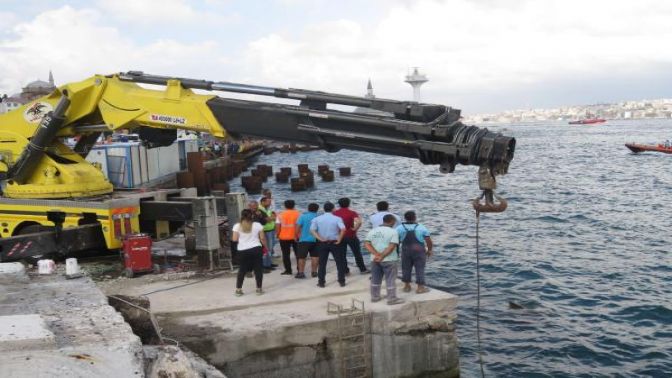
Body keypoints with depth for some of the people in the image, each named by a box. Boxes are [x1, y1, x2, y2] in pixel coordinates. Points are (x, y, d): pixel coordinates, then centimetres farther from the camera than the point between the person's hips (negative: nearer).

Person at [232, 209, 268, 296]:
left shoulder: (237, 226, 0)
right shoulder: (257, 225, 0)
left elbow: (235, 239, -3)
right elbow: (262, 238, 0)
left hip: (243, 251, 1)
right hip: (256, 249, -1)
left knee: (242, 270, 12)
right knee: (258, 269, 7)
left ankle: (238, 290, 14)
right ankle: (259, 289, 9)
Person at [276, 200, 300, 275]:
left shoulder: (280, 214, -2)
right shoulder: (298, 214, -1)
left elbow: (277, 226, -4)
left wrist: (277, 234, 8)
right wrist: (298, 234, 5)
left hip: (284, 237, -1)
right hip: (295, 237, 1)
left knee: (286, 254, 5)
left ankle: (288, 270, 4)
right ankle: (300, 269, 17)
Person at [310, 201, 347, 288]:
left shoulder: (317, 219, 1)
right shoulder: (337, 219, -6)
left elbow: (312, 230, -9)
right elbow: (343, 229, -21)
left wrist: (320, 239, -10)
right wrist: (339, 240, -11)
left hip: (322, 243, 2)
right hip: (335, 243, -2)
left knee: (322, 263, 10)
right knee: (340, 263, 11)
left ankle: (321, 282, 12)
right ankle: (341, 281, 13)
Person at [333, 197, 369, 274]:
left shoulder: (335, 213, -1)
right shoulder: (352, 213, -11)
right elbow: (359, 222, -28)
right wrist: (355, 229, -13)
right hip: (351, 236, -2)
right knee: (357, 253, 11)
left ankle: (345, 270, 15)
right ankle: (363, 269, 18)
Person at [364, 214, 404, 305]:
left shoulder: (372, 231, 6)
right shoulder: (393, 231, -9)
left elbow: (366, 244, -3)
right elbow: (392, 247, -19)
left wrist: (377, 254, -12)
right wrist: (382, 256, -18)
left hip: (374, 260, 5)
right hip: (389, 260, -5)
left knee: (375, 280, 16)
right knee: (390, 280, 4)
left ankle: (375, 297, 25)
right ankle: (392, 299, 8)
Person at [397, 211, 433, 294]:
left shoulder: (399, 228, -5)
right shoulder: (421, 228, -8)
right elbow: (429, 241, -7)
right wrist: (429, 250, 7)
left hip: (405, 251, 2)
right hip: (419, 252, -2)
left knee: (406, 268, 13)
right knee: (420, 269, 4)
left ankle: (407, 286, 19)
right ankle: (420, 288, 3)